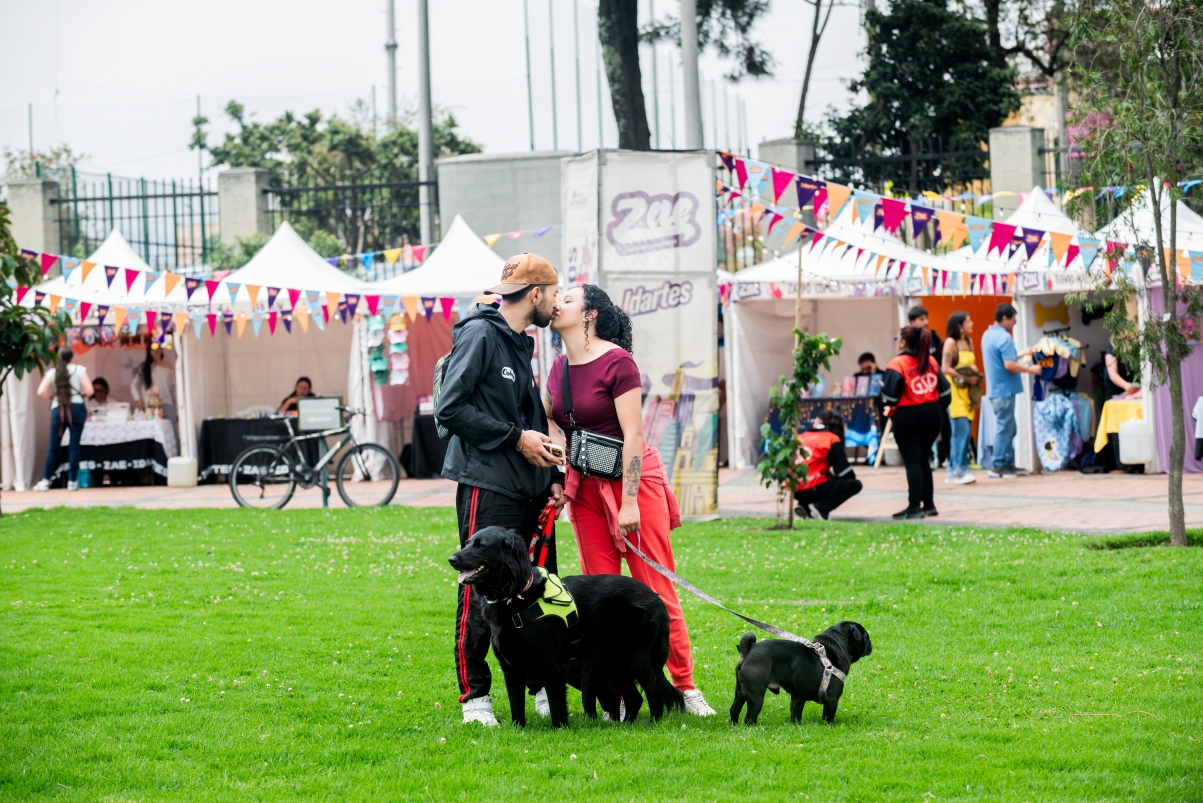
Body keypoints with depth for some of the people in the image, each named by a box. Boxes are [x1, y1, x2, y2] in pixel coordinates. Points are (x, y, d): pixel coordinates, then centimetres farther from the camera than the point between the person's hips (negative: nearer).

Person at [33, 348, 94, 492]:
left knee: (53, 446, 7)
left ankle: (45, 481, 4)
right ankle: (71, 482, 3)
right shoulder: (79, 370, 2)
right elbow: (89, 390, -7)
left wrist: (53, 397, 13)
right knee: (74, 445, 4)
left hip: (58, 410, 1)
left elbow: (41, 391, -5)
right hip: (76, 408, -1)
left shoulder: (52, 372, 6)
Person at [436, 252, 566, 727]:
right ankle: (474, 696, 0)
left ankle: (545, 688, 13)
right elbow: (450, 408, -16)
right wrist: (517, 438, -14)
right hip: (488, 487, -8)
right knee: (481, 594, -6)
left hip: (530, 489, 8)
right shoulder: (480, 335, -8)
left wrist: (552, 476, 12)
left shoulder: (521, 345, 19)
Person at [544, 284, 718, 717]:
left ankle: (686, 687, 2)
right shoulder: (559, 368, 8)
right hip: (586, 486, 7)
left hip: (632, 481, -7)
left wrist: (629, 502, -19)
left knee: (656, 590, -6)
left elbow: (633, 434, -16)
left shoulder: (616, 362, -13)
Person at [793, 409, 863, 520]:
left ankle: (804, 505, 9)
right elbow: (843, 468, -2)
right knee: (855, 485, 3)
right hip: (813, 488, -6)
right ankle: (821, 508, -12)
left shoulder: (801, 437, 17)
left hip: (795, 491, 6)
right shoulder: (832, 439, 1)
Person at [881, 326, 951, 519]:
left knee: (912, 461, -3)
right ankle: (929, 504, 17)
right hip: (932, 413, 6)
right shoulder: (930, 361, 7)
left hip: (907, 416, -6)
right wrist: (938, 410, 19)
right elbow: (944, 389, 8)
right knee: (923, 459, 16)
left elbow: (890, 396, -18)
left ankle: (915, 506, -6)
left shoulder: (897, 364, -13)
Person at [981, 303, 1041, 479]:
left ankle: (1008, 463, 19)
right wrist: (1031, 370, -13)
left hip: (994, 390, 10)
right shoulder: (1004, 337, -18)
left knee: (1008, 428, 16)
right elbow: (1009, 365, -24)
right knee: (1004, 429, -4)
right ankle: (997, 467, -1)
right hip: (1004, 390, -10)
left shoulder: (987, 335, 13)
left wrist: (1021, 354, 24)